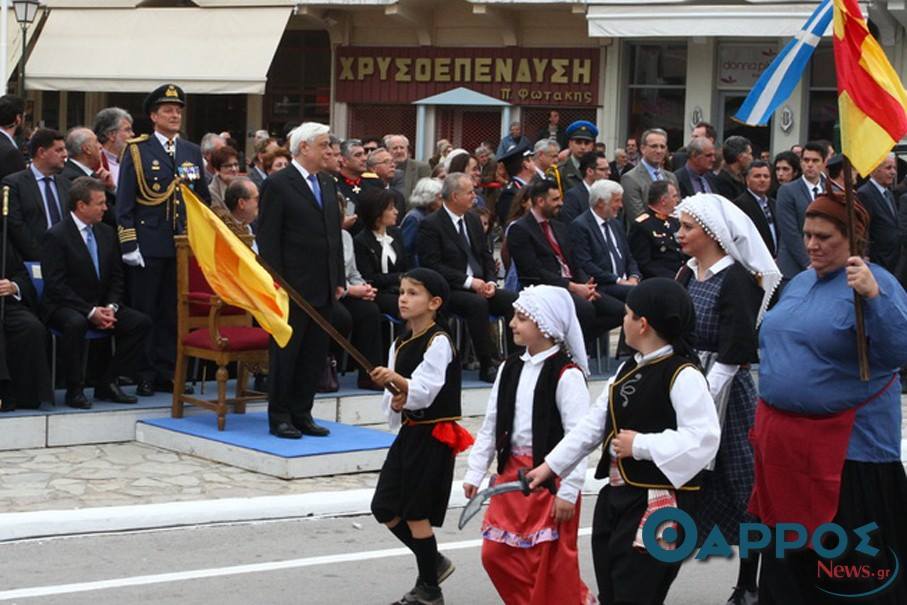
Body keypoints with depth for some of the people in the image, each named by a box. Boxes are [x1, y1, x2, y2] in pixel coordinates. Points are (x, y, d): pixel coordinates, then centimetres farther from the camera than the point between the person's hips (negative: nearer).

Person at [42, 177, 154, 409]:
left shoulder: (107, 233, 10)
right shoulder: (56, 236, -11)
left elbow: (116, 277, 12)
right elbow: (56, 285, -16)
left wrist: (111, 307, -8)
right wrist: (90, 312, -23)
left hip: (102, 305, 6)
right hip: (64, 307, -6)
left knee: (141, 322, -14)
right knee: (75, 324, -39)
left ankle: (108, 383, -7)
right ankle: (75, 390, -25)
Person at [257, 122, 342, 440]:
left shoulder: (327, 183, 14)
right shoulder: (277, 184, -8)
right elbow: (268, 239, -11)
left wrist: (338, 280, 12)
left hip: (323, 288, 7)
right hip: (293, 287, -7)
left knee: (315, 354, 9)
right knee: (286, 351, 1)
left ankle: (302, 413, 18)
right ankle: (279, 417, 8)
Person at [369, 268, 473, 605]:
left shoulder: (438, 342, -12)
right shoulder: (400, 345, 11)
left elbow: (426, 390, -23)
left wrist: (396, 380, -35)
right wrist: (394, 402, -5)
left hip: (433, 435, -8)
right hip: (409, 430, 8)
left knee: (416, 512, -3)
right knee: (384, 508, 7)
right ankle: (434, 563, 25)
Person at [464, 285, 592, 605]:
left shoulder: (566, 375, -14)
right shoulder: (510, 369, 8)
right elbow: (491, 424, 12)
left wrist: (569, 491, -19)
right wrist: (475, 471, 8)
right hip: (511, 473, 7)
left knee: (550, 560, 0)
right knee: (496, 554, 8)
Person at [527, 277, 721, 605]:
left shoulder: (684, 375, -17)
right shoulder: (627, 370, 12)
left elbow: (702, 439, -25)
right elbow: (593, 424, 15)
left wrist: (640, 445, -19)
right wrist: (551, 465, 13)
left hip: (658, 505, -9)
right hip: (616, 496, 9)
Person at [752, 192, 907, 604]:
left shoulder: (873, 283, -12)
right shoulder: (800, 283, 12)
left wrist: (873, 296, -38)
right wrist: (768, 420, 22)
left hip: (846, 448, -8)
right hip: (787, 444, 8)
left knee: (851, 563, 1)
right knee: (788, 551, 17)